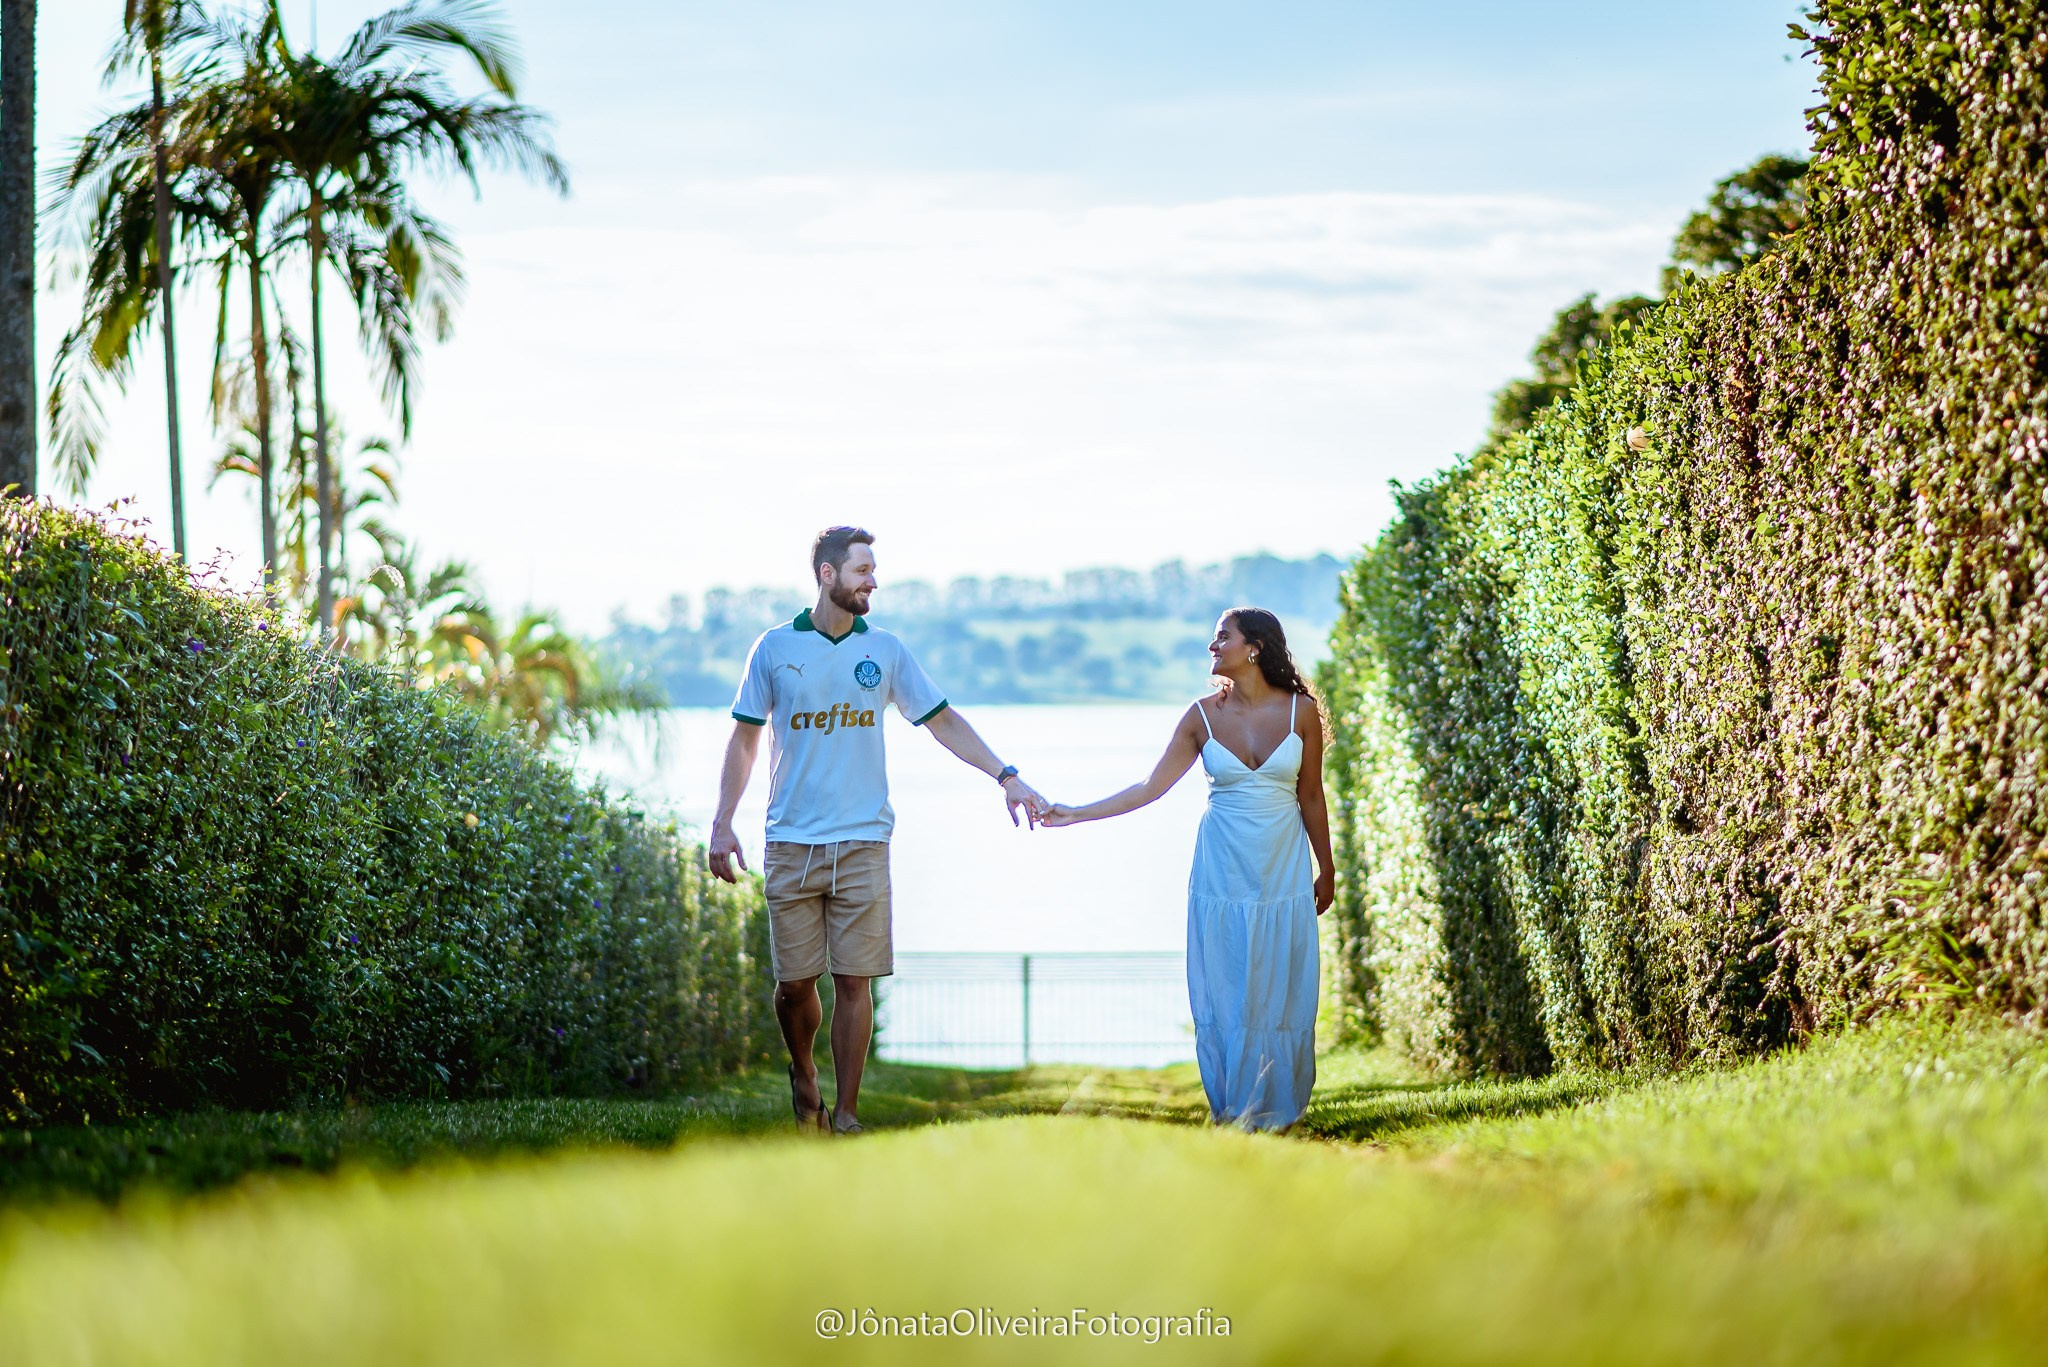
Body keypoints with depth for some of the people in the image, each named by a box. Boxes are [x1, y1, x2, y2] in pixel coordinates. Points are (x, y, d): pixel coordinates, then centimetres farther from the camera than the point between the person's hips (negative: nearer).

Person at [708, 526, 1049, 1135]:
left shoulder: (885, 650, 8)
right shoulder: (775, 648, 4)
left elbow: (943, 721, 13)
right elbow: (744, 740, 9)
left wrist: (1006, 776, 4)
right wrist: (722, 823, 2)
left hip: (862, 842, 1)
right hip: (791, 842, -1)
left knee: (853, 980, -4)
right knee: (794, 983, 1)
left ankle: (845, 1114, 4)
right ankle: (803, 1074, 29)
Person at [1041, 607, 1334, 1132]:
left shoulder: (1301, 712, -3)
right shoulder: (1204, 716, -1)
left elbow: (1311, 799, 6)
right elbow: (1150, 788, 1)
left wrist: (1326, 870, 11)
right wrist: (1075, 814, -4)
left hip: (1283, 872, -1)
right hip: (1223, 870, 1)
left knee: (1279, 995, 1)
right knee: (1222, 995, 0)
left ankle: (1275, 1111, 13)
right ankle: (1232, 1111, 10)